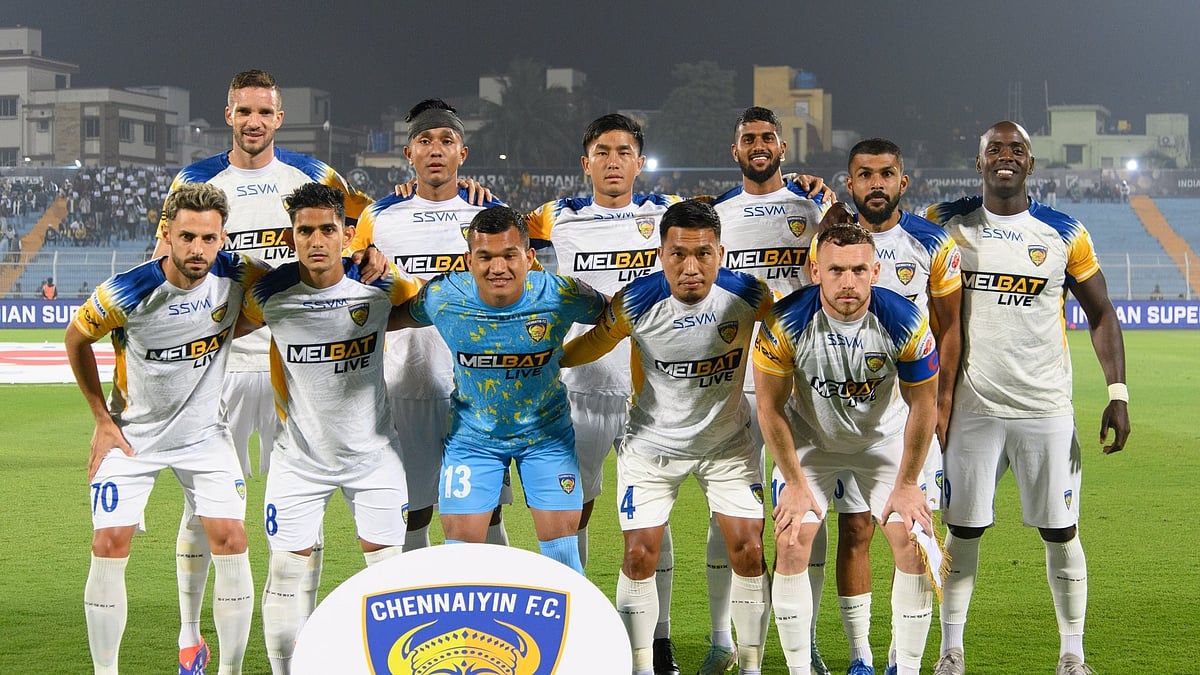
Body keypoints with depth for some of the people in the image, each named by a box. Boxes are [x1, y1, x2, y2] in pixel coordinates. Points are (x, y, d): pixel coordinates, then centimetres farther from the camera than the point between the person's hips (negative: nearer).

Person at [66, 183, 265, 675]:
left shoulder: (235, 276, -16)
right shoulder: (126, 293, -23)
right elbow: (76, 339, -3)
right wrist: (102, 420, -3)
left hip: (205, 432, 2)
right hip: (132, 435, -2)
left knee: (230, 540, -9)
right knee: (110, 546, -9)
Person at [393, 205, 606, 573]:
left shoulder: (562, 295, -22)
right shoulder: (442, 297, -20)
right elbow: (399, 316, 2)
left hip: (546, 433, 0)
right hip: (471, 436, 0)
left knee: (562, 551, 2)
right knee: (460, 551, 0)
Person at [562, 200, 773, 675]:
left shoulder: (748, 295, -20)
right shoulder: (636, 303, -24)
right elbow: (588, 346, -6)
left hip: (727, 442, 1)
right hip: (652, 442, -1)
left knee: (749, 551, -5)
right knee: (640, 555, -4)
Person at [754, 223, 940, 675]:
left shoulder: (905, 322, -26)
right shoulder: (786, 323, -27)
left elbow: (923, 405, -12)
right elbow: (770, 407, -14)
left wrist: (907, 485, -8)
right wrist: (795, 482, -11)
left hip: (884, 438, 0)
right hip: (809, 438, 0)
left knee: (913, 544, -11)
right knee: (792, 543, -13)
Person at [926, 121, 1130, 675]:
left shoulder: (1065, 235, 2)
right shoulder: (945, 224, 3)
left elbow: (1101, 315, 7)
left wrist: (1117, 393, -1)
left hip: (1047, 408, 0)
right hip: (971, 405, 0)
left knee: (1061, 531, 3)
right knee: (962, 530, 5)